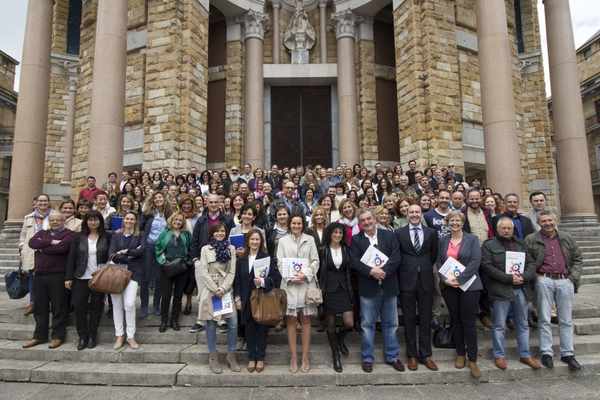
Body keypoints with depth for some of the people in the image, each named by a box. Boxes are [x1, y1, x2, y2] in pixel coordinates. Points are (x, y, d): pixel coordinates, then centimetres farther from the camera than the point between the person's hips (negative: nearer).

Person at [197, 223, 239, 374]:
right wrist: (215, 289, -11)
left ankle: (231, 355, 14)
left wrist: (223, 289, -10)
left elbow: (232, 272, 2)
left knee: (233, 323, -3)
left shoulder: (231, 249, 6)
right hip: (209, 289, -1)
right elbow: (204, 272, -4)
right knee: (211, 323, 4)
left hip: (226, 289, 2)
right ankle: (213, 357, 19)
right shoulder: (205, 249, 2)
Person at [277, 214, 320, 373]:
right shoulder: (283, 241, 7)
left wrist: (305, 274, -11)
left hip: (307, 283, 0)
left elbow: (315, 261, 4)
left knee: (306, 320, 5)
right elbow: (280, 263, 4)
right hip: (289, 284, 0)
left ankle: (305, 357, 13)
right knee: (291, 320, 3)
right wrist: (291, 277, -9)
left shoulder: (310, 239, 7)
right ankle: (293, 357, 13)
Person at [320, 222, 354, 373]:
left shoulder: (346, 249, 5)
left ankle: (340, 338, 29)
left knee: (349, 324, -6)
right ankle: (336, 355, 25)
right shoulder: (323, 250, -3)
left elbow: (349, 270, 7)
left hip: (343, 289, 2)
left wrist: (350, 290, 1)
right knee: (330, 324, 6)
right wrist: (320, 290, -7)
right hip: (329, 290, -2)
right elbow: (319, 271, -2)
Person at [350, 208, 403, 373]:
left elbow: (396, 257, -5)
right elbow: (354, 262, -8)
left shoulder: (389, 236, 5)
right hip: (368, 288, -1)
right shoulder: (356, 240, 2)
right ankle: (367, 358, 21)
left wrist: (383, 271, -18)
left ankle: (392, 356, 28)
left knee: (390, 324, 13)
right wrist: (371, 271, -21)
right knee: (367, 325, 7)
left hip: (388, 286, 2)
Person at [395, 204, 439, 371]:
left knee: (426, 319, 10)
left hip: (426, 280, 2)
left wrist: (426, 268, 8)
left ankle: (425, 354, 23)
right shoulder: (399, 233, 1)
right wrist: (404, 271, 1)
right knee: (409, 320, 8)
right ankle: (412, 355, 21)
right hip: (407, 281, -1)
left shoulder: (431, 233, 6)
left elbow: (434, 255, 13)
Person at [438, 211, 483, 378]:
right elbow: (439, 262, 7)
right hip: (449, 287, 3)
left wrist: (459, 279, -16)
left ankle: (473, 359, 10)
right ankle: (460, 354, 25)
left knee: (469, 322, -1)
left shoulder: (472, 239, -1)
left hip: (468, 285, -3)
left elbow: (475, 261, -10)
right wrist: (446, 279, -9)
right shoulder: (443, 241, 9)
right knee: (455, 321, 11)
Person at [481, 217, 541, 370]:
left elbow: (531, 264, 8)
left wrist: (524, 276, -11)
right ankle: (499, 356, 14)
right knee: (499, 326, 3)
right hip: (500, 290, -5)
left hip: (521, 290, 5)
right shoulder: (489, 245, -1)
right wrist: (509, 278, -17)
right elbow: (488, 267, -12)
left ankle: (525, 355, 27)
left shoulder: (520, 245, 15)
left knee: (523, 324, 14)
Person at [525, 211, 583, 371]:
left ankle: (568, 354, 18)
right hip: (544, 281, -3)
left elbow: (578, 259, 13)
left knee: (566, 320, 8)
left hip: (565, 281, 3)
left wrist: (573, 277, 3)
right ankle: (546, 353, 11)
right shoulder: (531, 240, 0)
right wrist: (535, 276, -8)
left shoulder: (566, 238, 11)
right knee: (545, 319, 3)